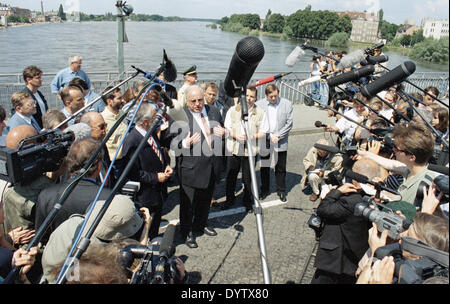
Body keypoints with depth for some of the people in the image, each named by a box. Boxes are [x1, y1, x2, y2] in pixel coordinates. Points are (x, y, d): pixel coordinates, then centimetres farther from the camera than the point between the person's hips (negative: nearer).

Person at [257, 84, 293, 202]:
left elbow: (289, 123, -1)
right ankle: (264, 190, 26)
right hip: (265, 142, 0)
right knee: (264, 168, 11)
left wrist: (278, 136, -10)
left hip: (281, 143, 0)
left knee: (281, 169, 8)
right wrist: (269, 136, -12)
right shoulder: (259, 104, -2)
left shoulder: (287, 104, 0)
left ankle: (281, 191, 23)